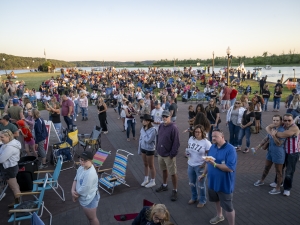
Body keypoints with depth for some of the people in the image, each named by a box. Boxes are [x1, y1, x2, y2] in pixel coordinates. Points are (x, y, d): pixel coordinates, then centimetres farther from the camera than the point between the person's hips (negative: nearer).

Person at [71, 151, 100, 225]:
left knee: (92, 217, 16)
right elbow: (76, 179, 4)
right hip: (84, 198, 8)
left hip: (89, 199, -8)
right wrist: (73, 190, -12)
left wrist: (75, 195, -11)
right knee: (88, 216, 30)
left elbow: (83, 190, -29)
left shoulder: (90, 174, -36)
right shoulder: (82, 167, -8)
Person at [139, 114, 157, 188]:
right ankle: (146, 179, 37)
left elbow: (148, 140, -29)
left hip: (150, 149, -6)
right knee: (145, 164, 20)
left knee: (151, 166, 8)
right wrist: (139, 149, 11)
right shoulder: (143, 128, -2)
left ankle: (152, 181, 24)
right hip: (143, 148, 7)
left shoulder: (153, 129, -23)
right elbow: (141, 139, 8)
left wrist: (144, 132, -20)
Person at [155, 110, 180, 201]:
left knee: (173, 173, 4)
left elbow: (176, 142, -18)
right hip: (160, 153, 7)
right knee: (164, 170, 23)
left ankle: (175, 191, 17)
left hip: (169, 155, -7)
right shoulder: (161, 126, 4)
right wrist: (157, 148, 10)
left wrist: (172, 154, -18)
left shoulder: (173, 127, -19)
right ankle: (164, 185, 42)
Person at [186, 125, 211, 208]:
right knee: (192, 183, 21)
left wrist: (205, 164, -18)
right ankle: (194, 197, 43)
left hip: (200, 166, -6)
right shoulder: (191, 138, -2)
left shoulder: (206, 142, -19)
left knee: (200, 184, 10)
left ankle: (202, 200, 31)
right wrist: (187, 151, -7)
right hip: (190, 165, 6)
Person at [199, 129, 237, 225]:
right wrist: (204, 174, 15)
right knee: (217, 200, 28)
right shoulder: (212, 147, -1)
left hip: (225, 184, -7)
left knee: (228, 207, 6)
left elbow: (230, 168, -30)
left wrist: (214, 164, -33)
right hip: (213, 181, 7)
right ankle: (219, 216, 53)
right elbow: (208, 162, 13)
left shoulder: (230, 149, -23)